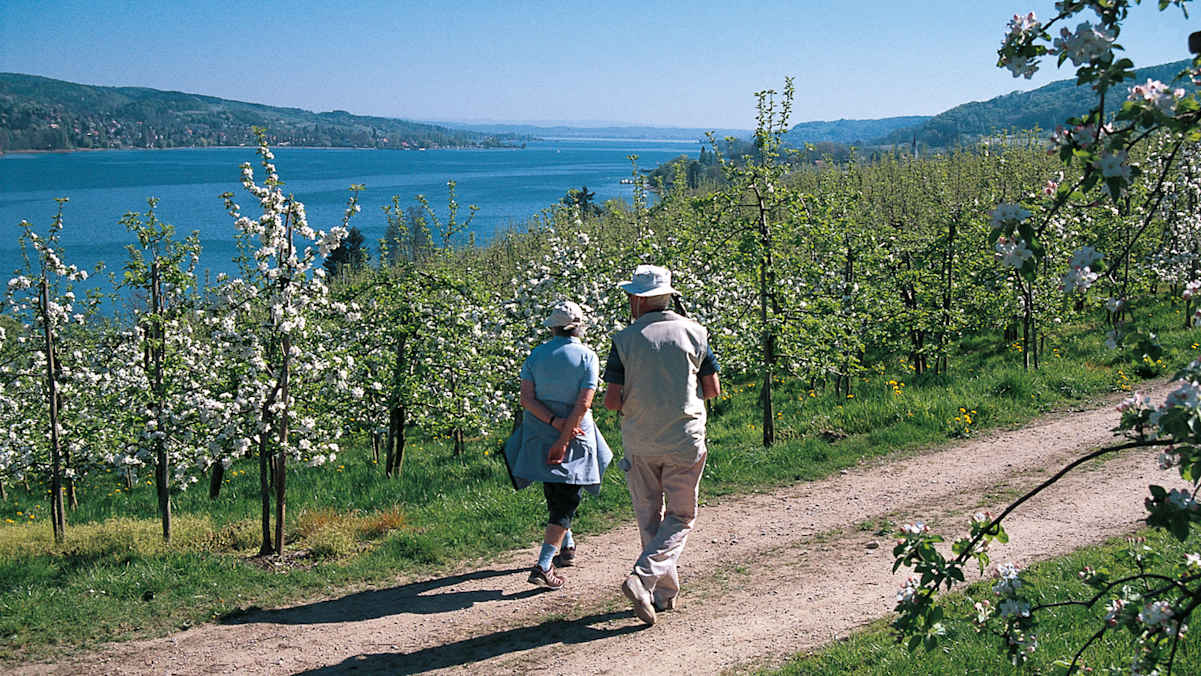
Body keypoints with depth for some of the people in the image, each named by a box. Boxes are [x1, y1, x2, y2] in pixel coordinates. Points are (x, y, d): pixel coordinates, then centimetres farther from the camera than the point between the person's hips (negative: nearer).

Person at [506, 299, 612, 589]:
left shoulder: (536, 354, 1)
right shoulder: (587, 357, -8)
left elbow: (527, 398, -7)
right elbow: (583, 404, -16)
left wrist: (555, 422, -12)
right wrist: (564, 440, -15)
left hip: (539, 435, 4)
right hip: (573, 436, -4)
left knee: (555, 495, 21)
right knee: (565, 501, -1)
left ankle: (567, 547, 37)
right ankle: (543, 566, -11)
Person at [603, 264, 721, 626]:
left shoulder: (624, 340, -7)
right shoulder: (694, 333, -3)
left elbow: (612, 400, -9)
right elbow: (712, 390, 1)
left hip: (639, 443, 0)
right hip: (684, 441, 0)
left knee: (649, 518, 14)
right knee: (680, 517, 9)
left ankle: (666, 591, 19)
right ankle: (643, 578, -11)